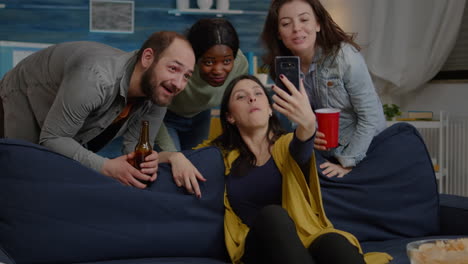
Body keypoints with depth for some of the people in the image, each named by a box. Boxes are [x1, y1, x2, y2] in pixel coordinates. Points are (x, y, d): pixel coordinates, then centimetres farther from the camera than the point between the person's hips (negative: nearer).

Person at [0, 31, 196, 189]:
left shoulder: (158, 95, -25)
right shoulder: (95, 79, -47)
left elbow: (136, 142, -19)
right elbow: (52, 139, -39)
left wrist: (144, 160, -44)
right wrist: (106, 166, -50)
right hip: (25, 94, -6)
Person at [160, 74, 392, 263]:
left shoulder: (286, 143, 11)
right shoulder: (222, 153, 15)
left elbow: (301, 150, -15)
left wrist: (307, 123, -42)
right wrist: (177, 157, -2)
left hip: (305, 239, 0)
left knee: (336, 243, -37)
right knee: (272, 214, -36)